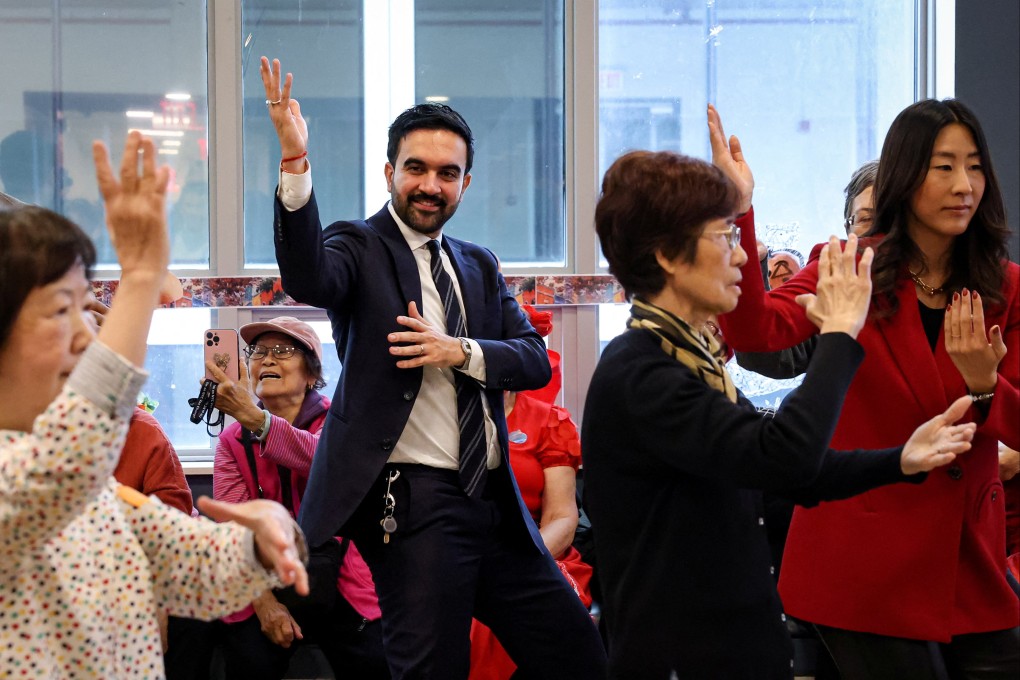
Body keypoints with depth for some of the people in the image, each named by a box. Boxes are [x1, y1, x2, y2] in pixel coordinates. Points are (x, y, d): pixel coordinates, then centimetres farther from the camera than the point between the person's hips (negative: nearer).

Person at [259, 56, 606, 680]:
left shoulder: (479, 266, 17)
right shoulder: (360, 248, 0)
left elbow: (536, 360, 6)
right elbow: (307, 279, -24)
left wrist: (460, 351, -13)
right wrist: (295, 164, -35)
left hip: (495, 504, 6)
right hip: (413, 505, -6)